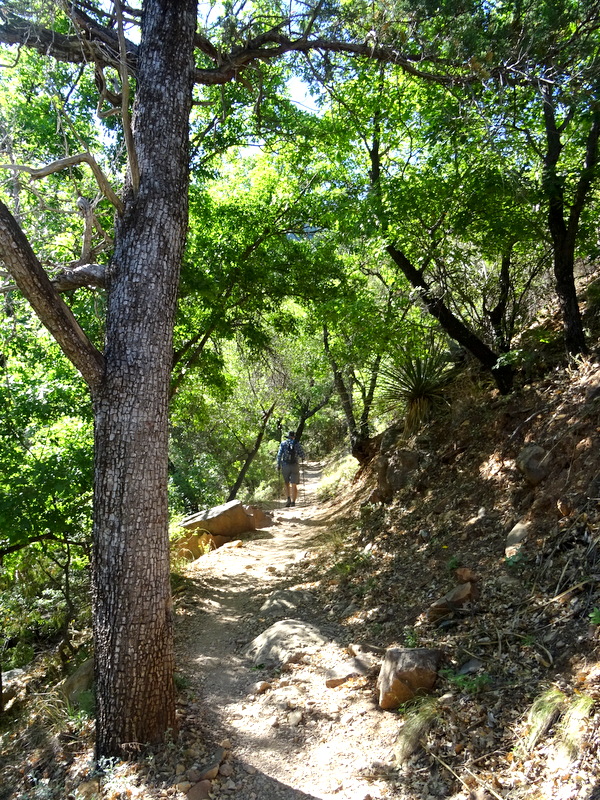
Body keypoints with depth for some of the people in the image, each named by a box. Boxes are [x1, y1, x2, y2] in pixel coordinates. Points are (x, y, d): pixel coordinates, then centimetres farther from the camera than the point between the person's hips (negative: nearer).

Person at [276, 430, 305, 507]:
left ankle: (289, 499, -2)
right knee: (294, 485, 3)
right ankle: (293, 502, -5)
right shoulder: (297, 444, 3)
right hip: (295, 466, 0)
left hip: (285, 466, 0)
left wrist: (278, 465, 2)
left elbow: (279, 454, -4)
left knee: (287, 483, 15)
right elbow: (302, 455, 0)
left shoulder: (283, 443, 4)